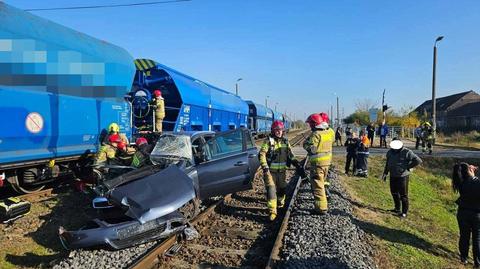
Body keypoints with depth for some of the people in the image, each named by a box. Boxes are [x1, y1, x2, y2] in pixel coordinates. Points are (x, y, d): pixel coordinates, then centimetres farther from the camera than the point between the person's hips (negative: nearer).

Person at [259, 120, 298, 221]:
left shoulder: (285, 141, 8)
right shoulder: (268, 141, -8)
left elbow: (290, 154, 18)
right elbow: (262, 154, -12)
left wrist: (295, 161, 5)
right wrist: (265, 167, -20)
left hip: (282, 170, 5)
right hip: (270, 170, -5)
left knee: (282, 188, 17)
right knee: (271, 189, -10)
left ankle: (281, 204, 43)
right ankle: (272, 211, -7)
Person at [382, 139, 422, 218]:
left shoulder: (407, 152, -15)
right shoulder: (390, 152, 3)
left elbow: (418, 161, -19)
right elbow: (387, 163, 16)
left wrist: (408, 167, -15)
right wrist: (385, 173, 10)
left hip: (403, 176, -6)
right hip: (393, 176, 6)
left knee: (403, 195, 1)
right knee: (394, 192, 16)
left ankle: (404, 212, 13)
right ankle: (397, 208, 34)